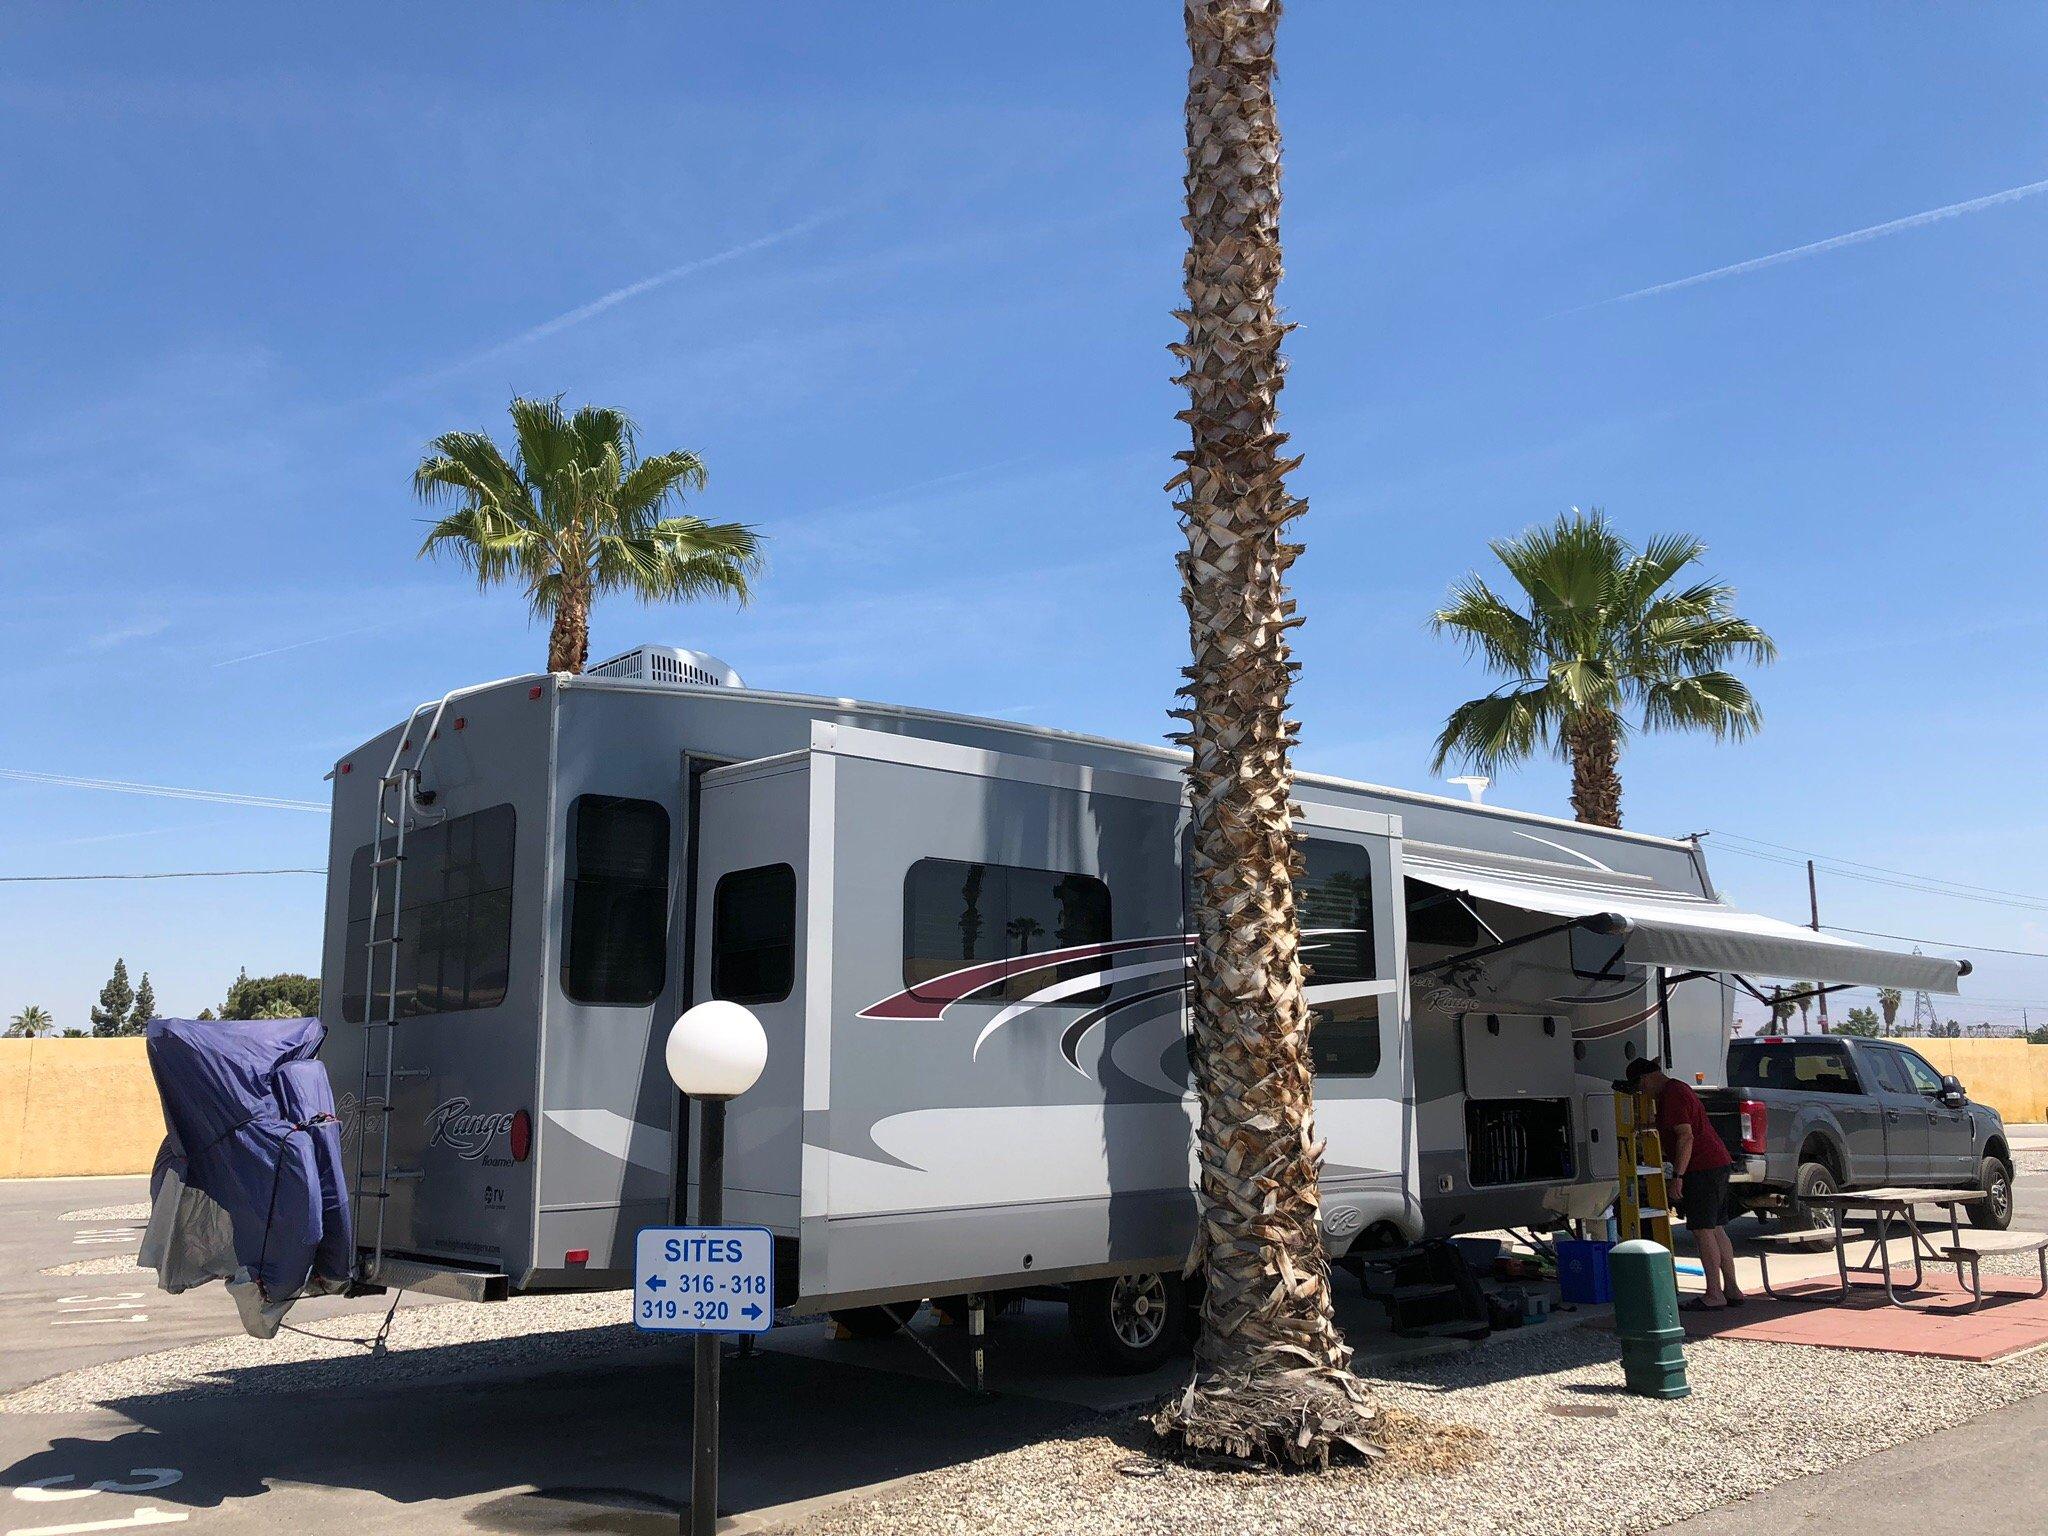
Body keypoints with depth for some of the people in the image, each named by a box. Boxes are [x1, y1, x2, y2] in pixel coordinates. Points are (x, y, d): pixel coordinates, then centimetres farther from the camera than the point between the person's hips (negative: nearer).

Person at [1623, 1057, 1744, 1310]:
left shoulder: (1672, 1096, -15)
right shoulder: (1678, 1090, 19)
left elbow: (1686, 1137, -22)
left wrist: (1677, 1176, -22)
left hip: (1702, 1169, -11)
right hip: (1717, 1164, 11)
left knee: (1703, 1231, -7)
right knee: (1716, 1229, 14)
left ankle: (1714, 1295, -4)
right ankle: (1732, 1289, 17)